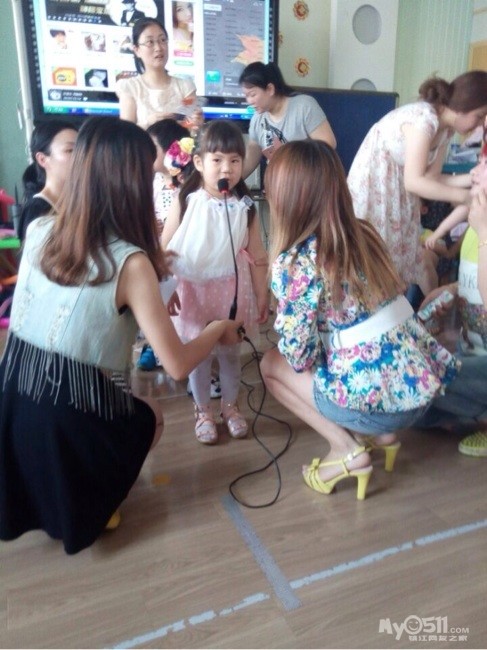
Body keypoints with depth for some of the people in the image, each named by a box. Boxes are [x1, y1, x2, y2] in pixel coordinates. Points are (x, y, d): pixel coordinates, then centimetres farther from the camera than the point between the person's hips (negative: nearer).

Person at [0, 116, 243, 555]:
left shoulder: (38, 232, -1)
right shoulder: (130, 263, -19)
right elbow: (177, 366, -15)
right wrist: (218, 329, 4)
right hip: (69, 430, -5)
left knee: (134, 406, 32)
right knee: (152, 413, 26)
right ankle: (87, 502, 16)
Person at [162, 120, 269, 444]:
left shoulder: (245, 207, -6)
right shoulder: (185, 202, -11)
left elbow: (258, 258, 0)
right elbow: (164, 249, -6)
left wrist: (262, 298, 2)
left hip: (231, 291, 1)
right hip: (192, 291, -1)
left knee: (231, 354, 16)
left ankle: (230, 406, 40)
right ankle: (203, 411, 34)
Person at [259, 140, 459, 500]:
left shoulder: (294, 262, -16)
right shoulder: (364, 233, 5)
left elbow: (299, 356, -13)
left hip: (380, 399, -7)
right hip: (424, 382, 7)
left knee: (272, 363, 13)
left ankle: (348, 450, 7)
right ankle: (379, 434, 19)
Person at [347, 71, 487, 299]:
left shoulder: (445, 127, 1)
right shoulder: (423, 119, -26)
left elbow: (431, 177, 0)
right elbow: (414, 181, -29)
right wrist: (466, 196, -25)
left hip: (398, 190, 9)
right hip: (373, 185, -8)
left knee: (403, 247, 11)